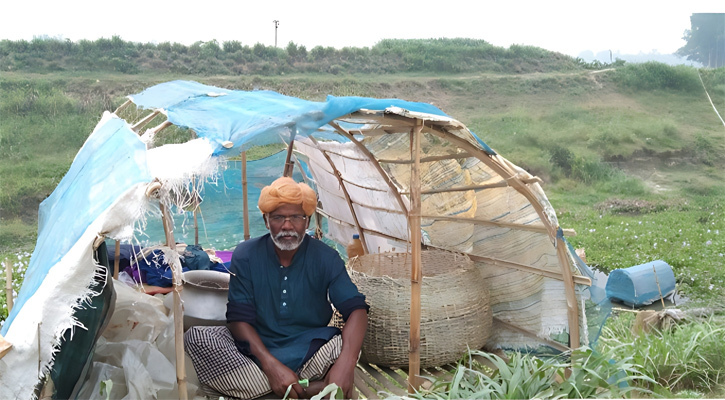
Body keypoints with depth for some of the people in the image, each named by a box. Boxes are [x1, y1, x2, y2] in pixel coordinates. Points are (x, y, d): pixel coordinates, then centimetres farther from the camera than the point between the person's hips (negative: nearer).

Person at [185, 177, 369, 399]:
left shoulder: (326, 258, -8)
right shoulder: (246, 256, -7)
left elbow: (356, 308, -17)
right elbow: (239, 318, -12)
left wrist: (346, 363, -36)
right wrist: (271, 365, -27)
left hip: (308, 351, -1)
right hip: (256, 346, 1)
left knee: (347, 343, -31)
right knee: (196, 337, -25)